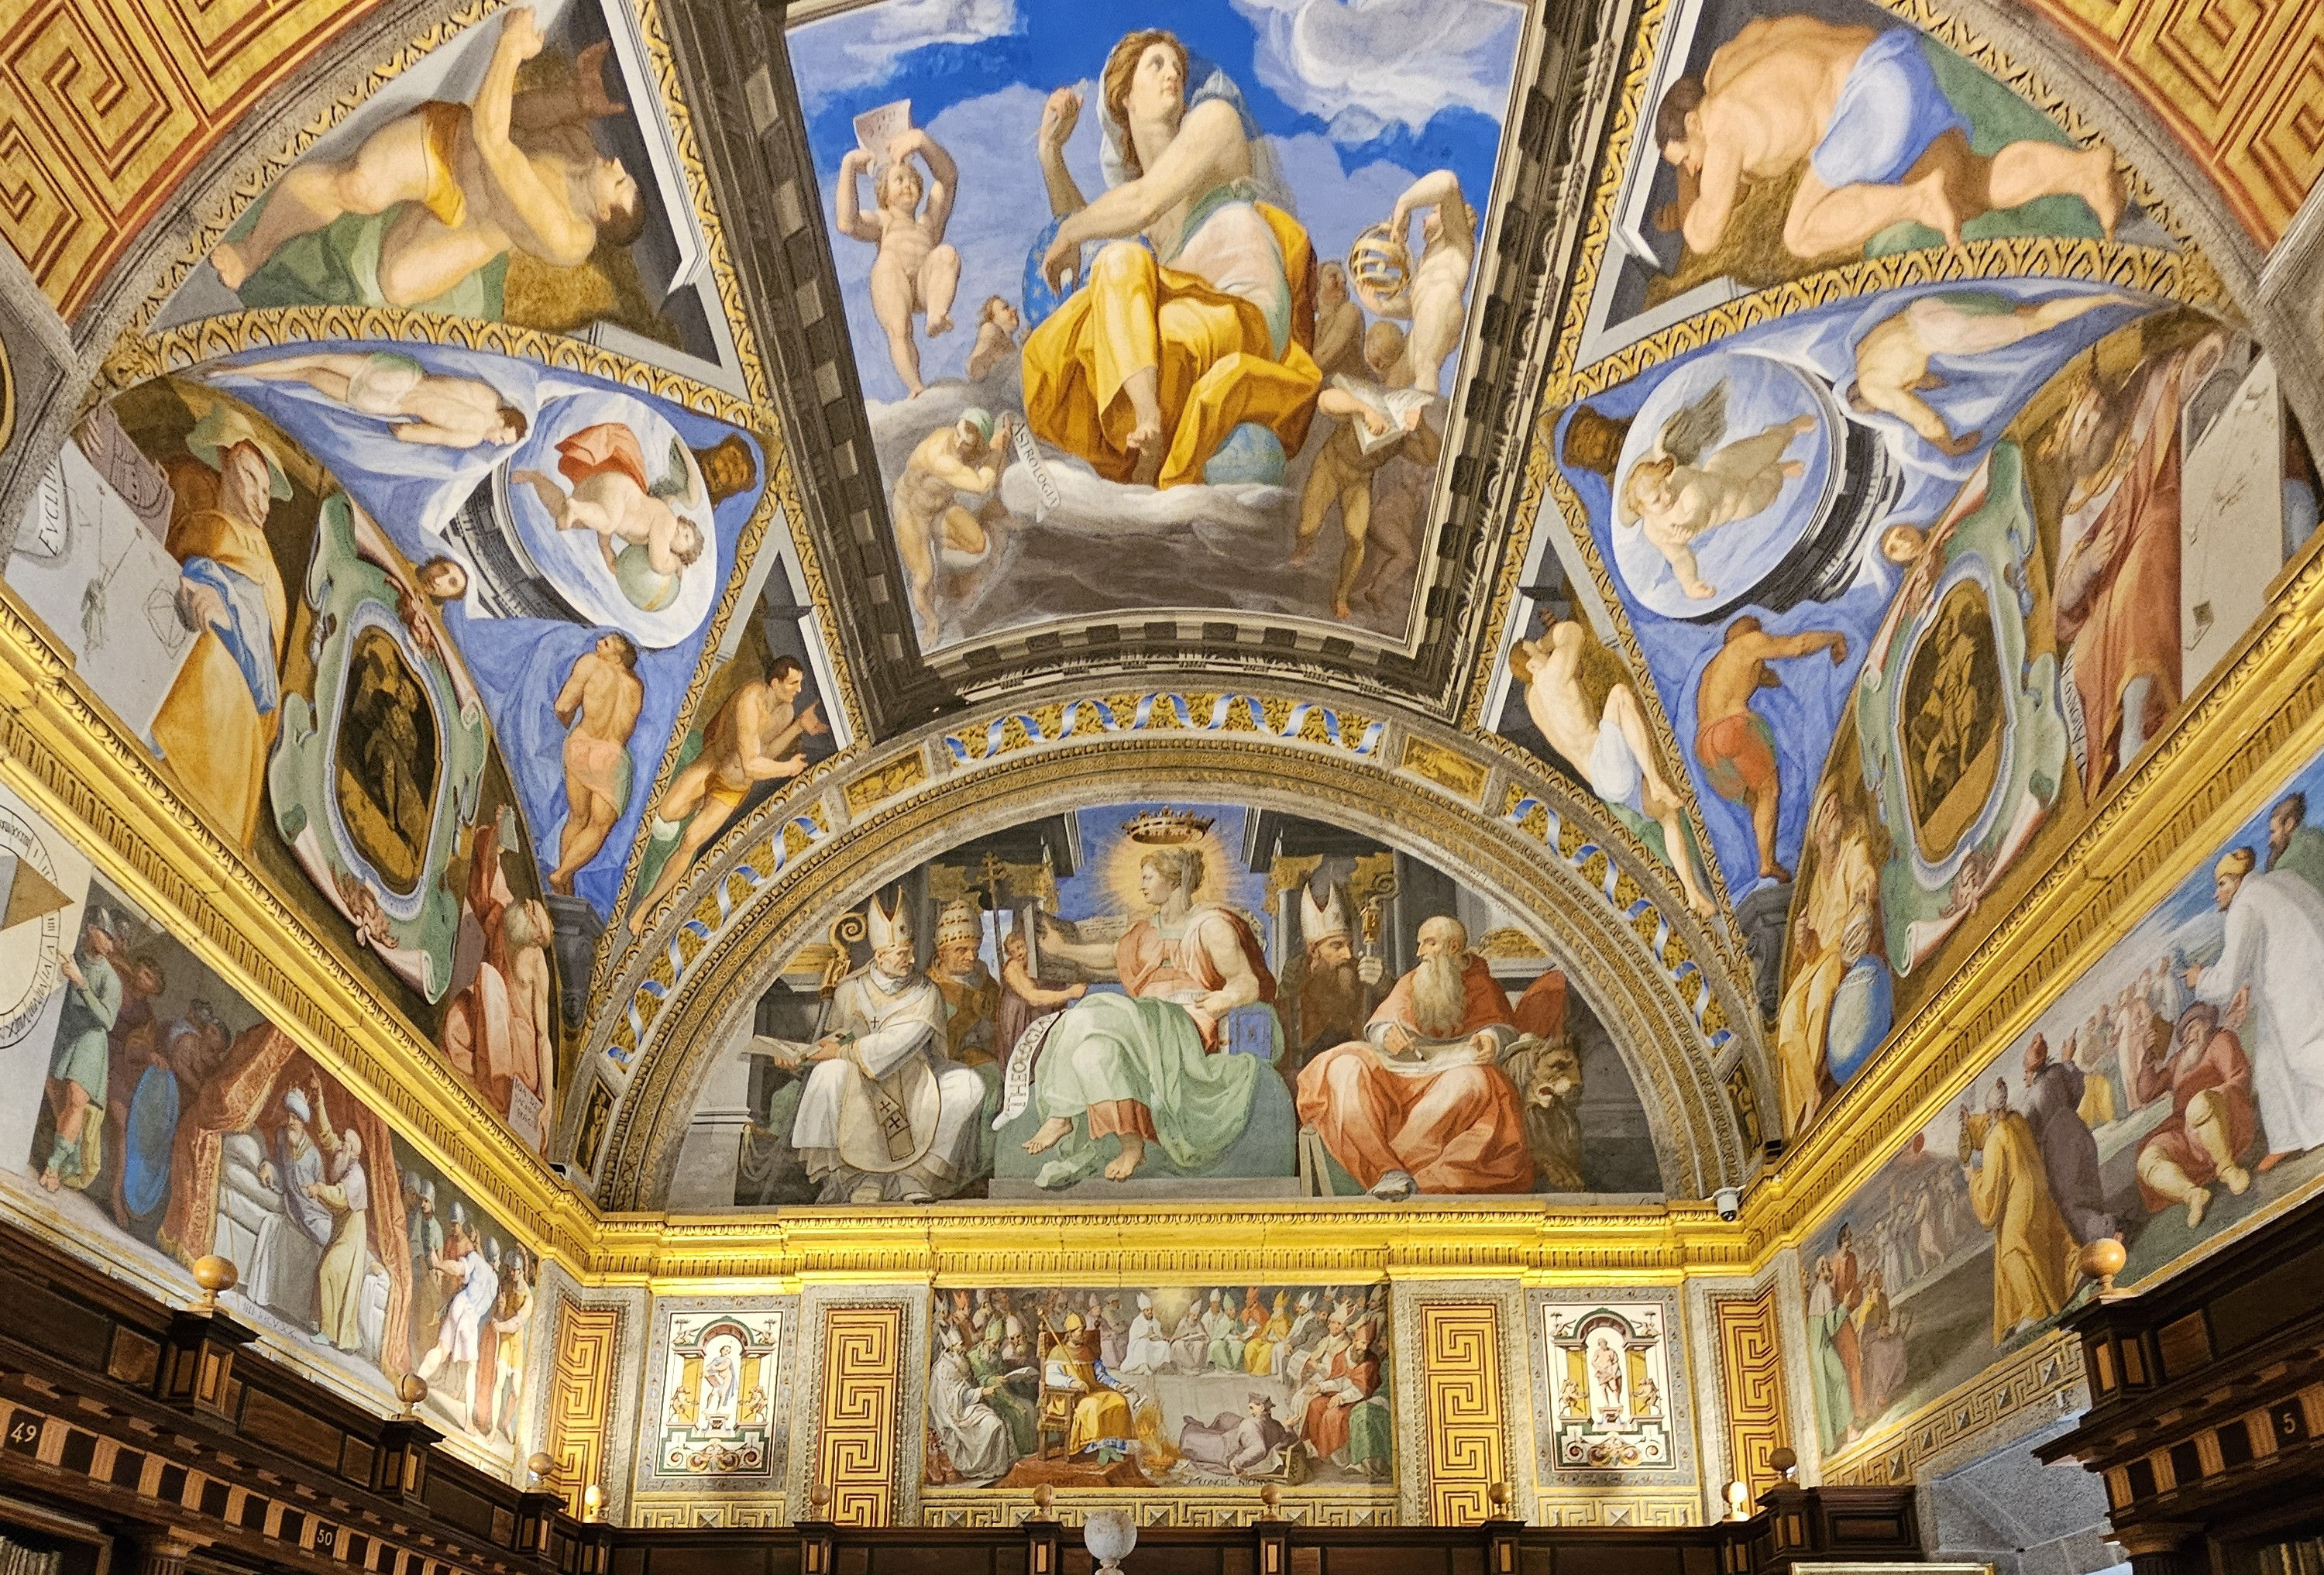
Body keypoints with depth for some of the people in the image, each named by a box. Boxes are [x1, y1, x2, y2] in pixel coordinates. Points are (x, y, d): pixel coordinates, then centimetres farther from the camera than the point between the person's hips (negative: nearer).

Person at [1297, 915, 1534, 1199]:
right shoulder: (1410, 983, 23)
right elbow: (1378, 1026, 11)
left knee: (1473, 1081, -39)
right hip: (1400, 1073, 3)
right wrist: (1386, 1033, -14)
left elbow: (1503, 1028, 2)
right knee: (1345, 1066, -25)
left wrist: (1491, 1039, -23)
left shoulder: (1480, 985, 16)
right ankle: (1390, 1172, -40)